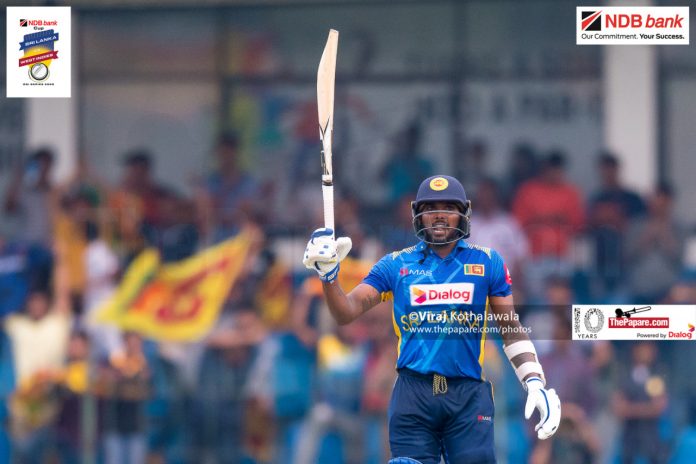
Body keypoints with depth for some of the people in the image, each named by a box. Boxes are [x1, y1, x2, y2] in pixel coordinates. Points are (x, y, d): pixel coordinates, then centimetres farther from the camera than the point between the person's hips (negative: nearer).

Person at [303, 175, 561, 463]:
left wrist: (535, 384, 1)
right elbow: (347, 312, 4)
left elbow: (512, 329, 12)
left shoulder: (487, 263, 10)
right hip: (413, 393, 0)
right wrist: (328, 276, -15)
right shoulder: (396, 265, 10)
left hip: (469, 396, 0)